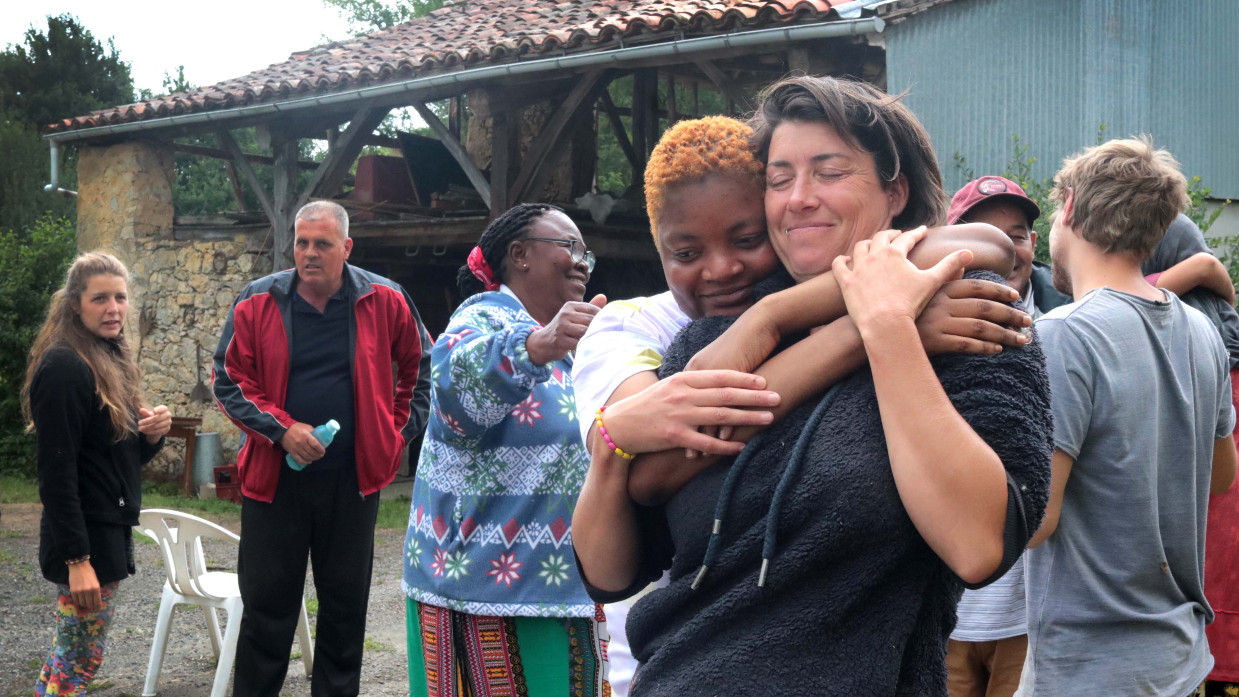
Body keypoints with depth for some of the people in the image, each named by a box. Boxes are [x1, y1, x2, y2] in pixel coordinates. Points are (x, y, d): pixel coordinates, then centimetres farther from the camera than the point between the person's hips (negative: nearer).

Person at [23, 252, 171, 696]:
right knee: (80, 660, -1)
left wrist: (153, 434, -4)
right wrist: (77, 559, -23)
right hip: (83, 540, -9)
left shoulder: (112, 360, 12)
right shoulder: (65, 367, -16)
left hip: (110, 531, 9)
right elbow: (56, 473, -20)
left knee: (70, 657, 16)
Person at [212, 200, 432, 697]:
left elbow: (420, 365, 13)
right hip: (275, 475, -1)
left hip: (353, 478, 1)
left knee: (346, 605, 10)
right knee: (267, 604, 5)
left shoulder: (384, 301, -1)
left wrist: (402, 430, 6)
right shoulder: (258, 302, -2)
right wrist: (280, 429, -12)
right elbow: (229, 380, 0)